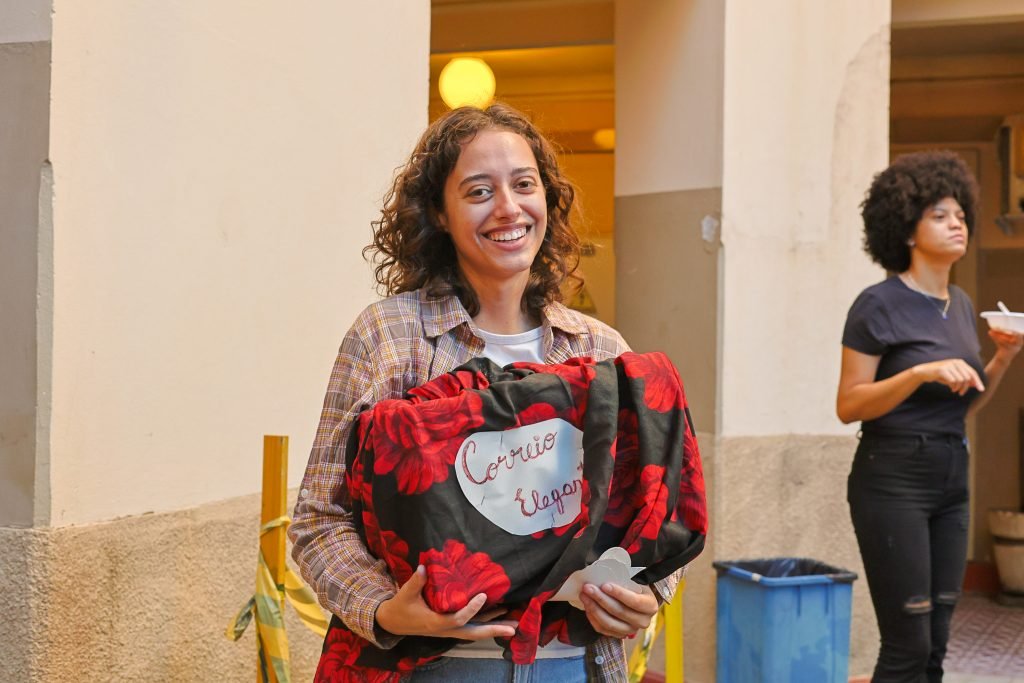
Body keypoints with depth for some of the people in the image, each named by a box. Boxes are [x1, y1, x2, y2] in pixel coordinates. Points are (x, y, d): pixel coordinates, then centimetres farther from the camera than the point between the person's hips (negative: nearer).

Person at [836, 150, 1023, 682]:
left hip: (951, 479, 7)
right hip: (893, 479, -7)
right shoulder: (879, 305, -10)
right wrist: (922, 371, -23)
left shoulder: (961, 304, 12)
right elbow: (848, 405, -13)